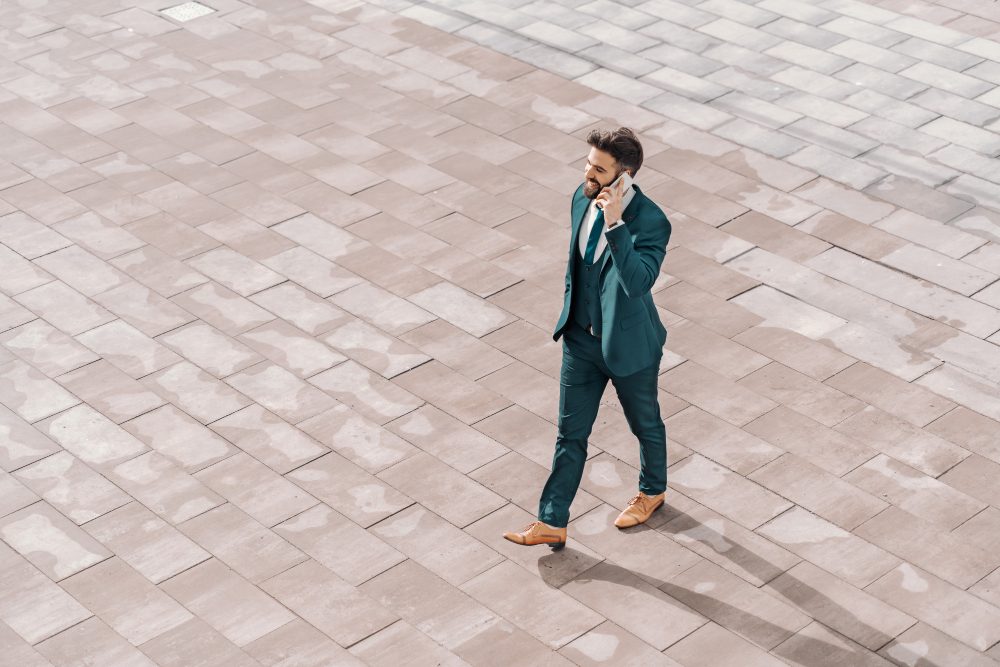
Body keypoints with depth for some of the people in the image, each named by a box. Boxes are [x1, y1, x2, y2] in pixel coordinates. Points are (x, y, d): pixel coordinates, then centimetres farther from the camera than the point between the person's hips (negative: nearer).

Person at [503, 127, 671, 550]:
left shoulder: (650, 222, -28)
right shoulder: (583, 198, -7)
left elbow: (638, 282, -43)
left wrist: (615, 223, -48)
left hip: (628, 345, -5)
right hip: (581, 338, 5)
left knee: (645, 424, 20)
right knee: (570, 434, 11)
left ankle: (652, 490, 48)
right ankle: (552, 523, 18)